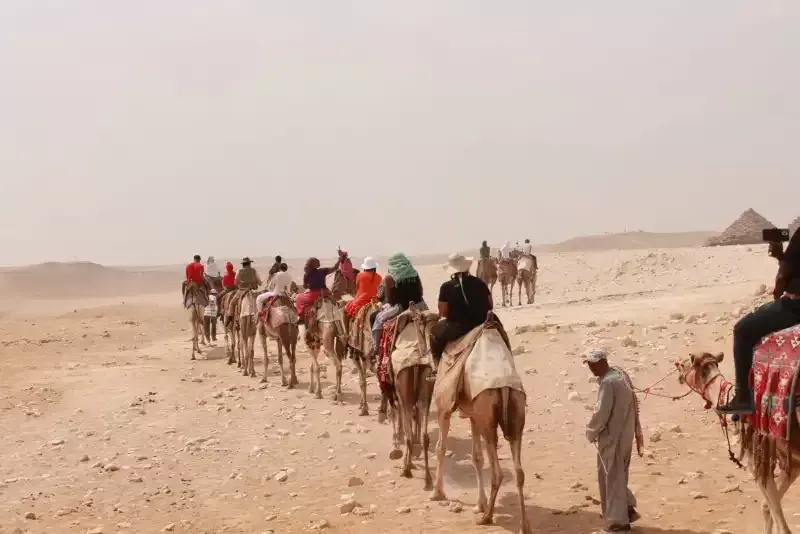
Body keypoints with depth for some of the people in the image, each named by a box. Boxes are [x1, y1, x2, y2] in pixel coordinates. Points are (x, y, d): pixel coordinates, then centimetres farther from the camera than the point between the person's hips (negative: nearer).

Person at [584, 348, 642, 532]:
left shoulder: (608, 382, -23)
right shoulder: (621, 374, 6)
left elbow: (601, 413, -22)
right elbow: (633, 404, 14)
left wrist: (591, 433, -7)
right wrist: (636, 430, 20)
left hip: (612, 437, -9)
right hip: (625, 434, 9)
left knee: (612, 478, 2)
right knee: (618, 476, 21)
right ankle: (627, 509, 24)